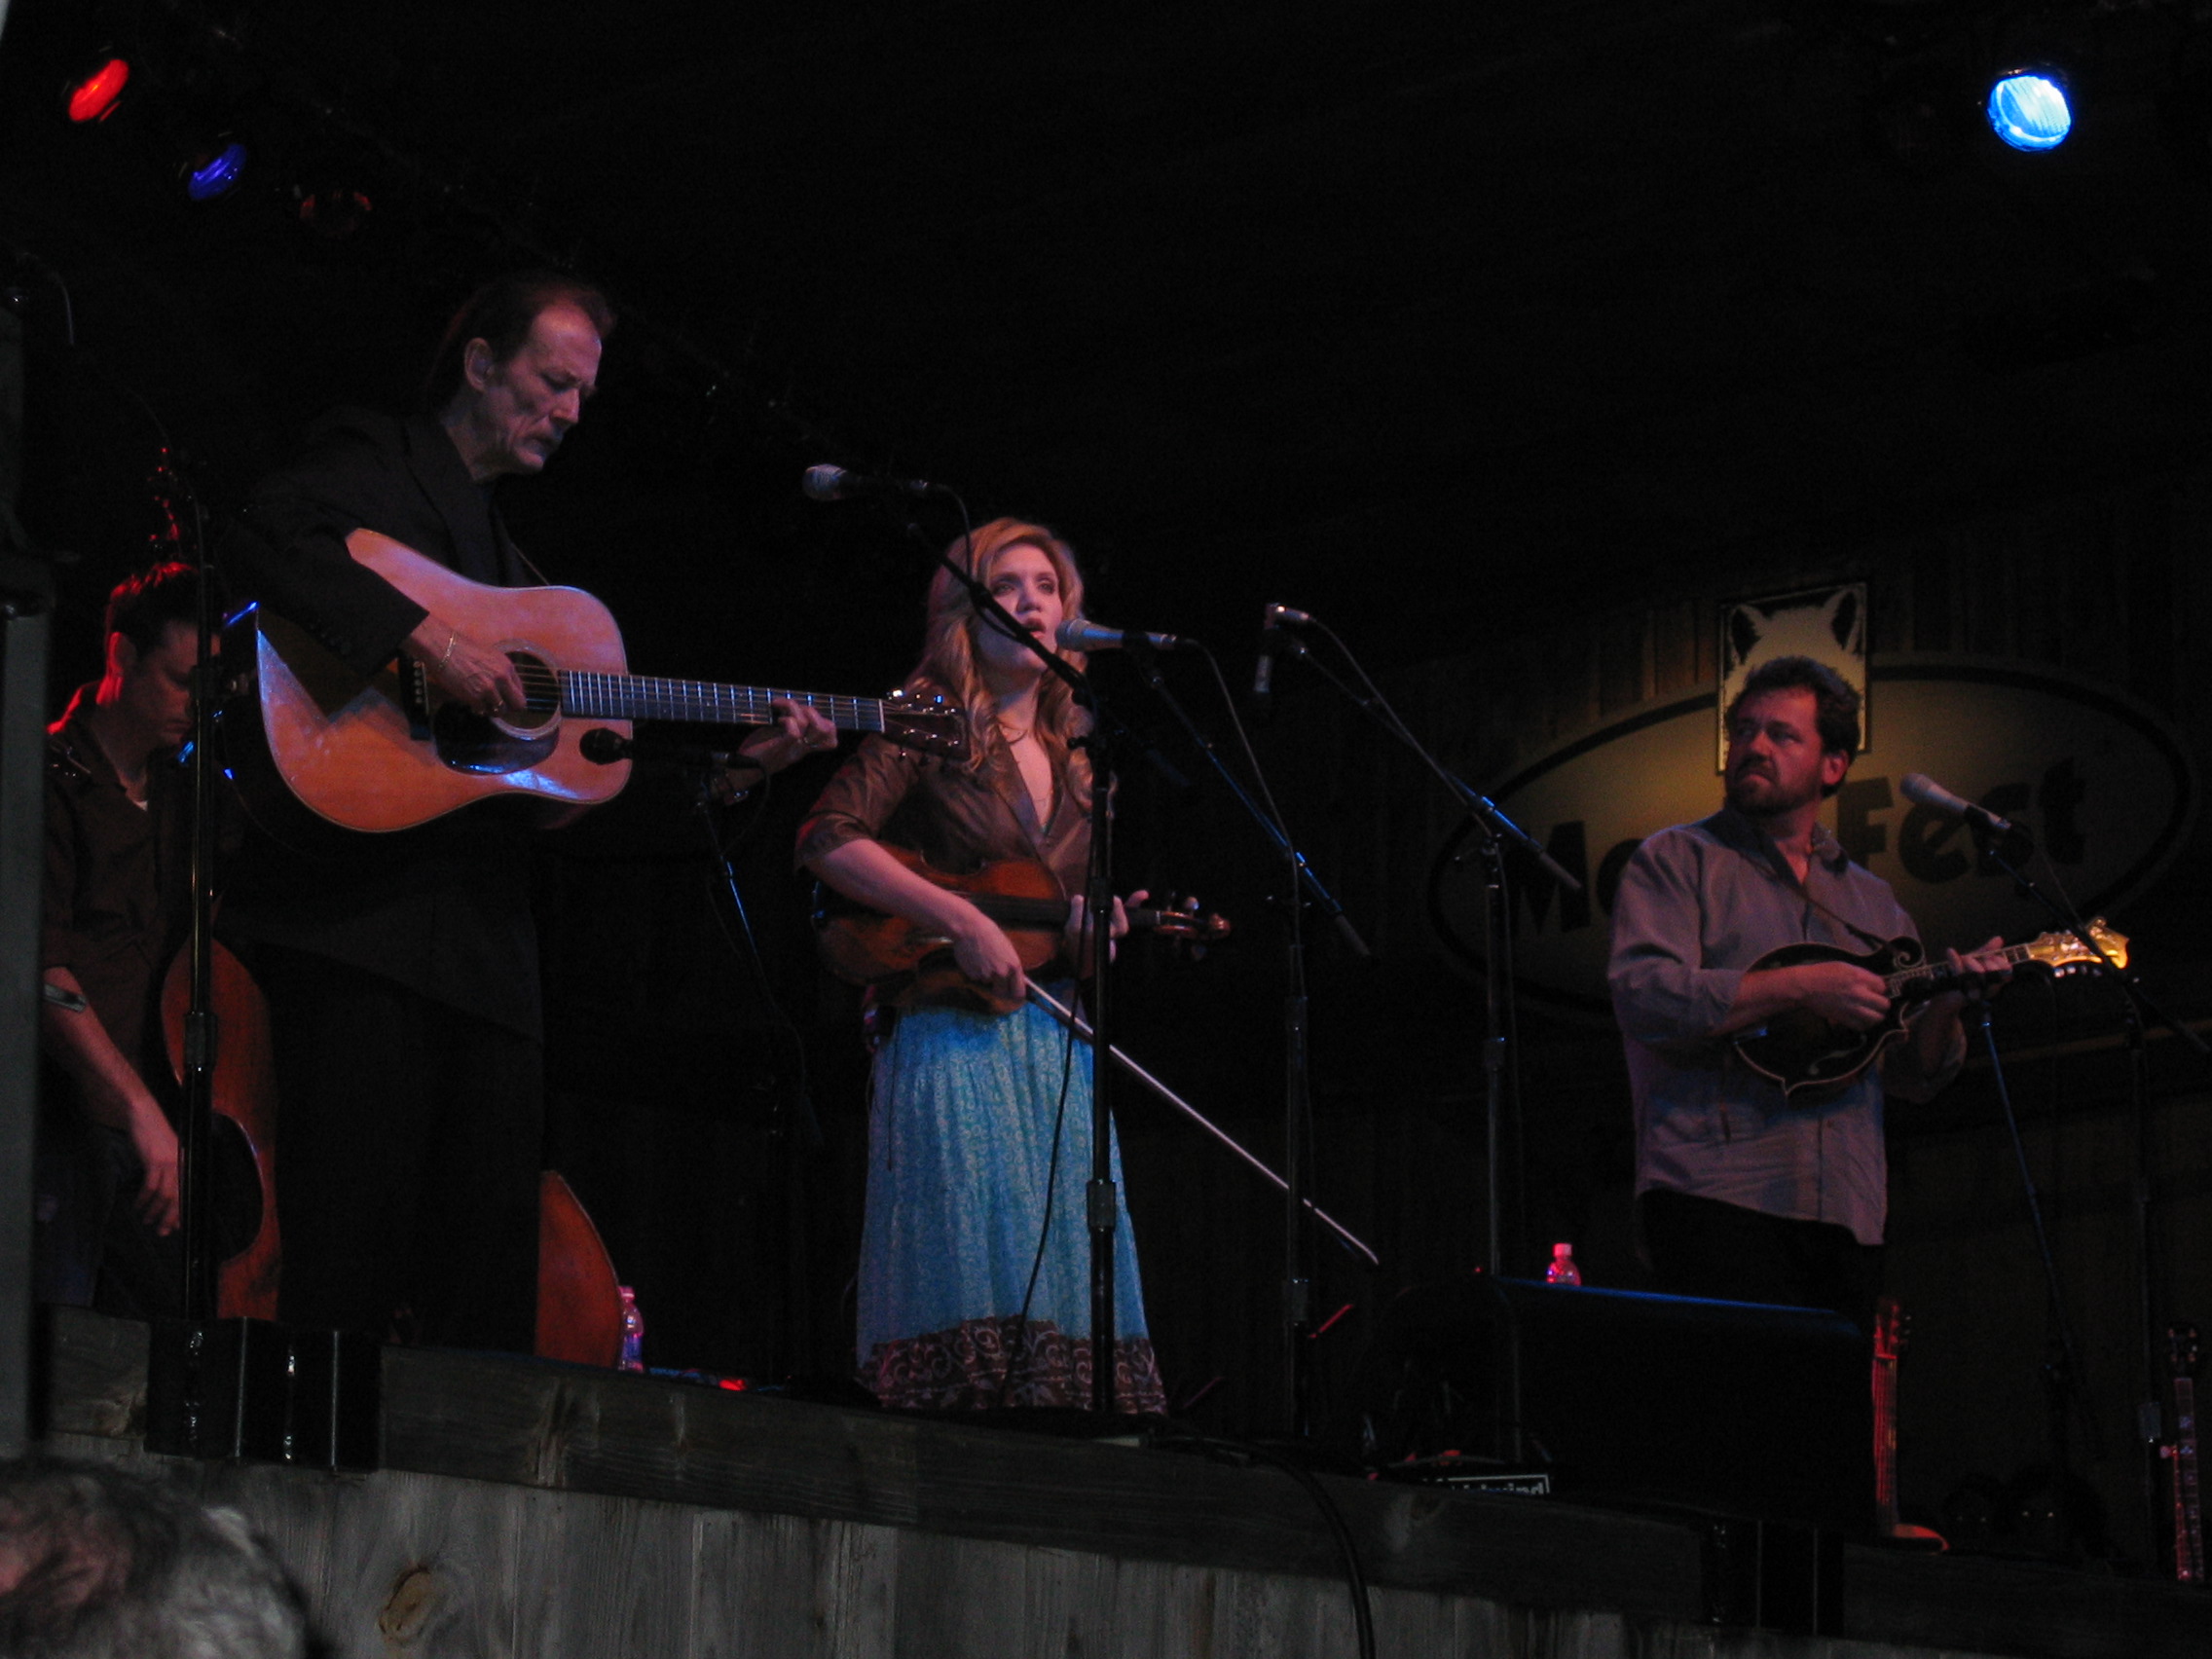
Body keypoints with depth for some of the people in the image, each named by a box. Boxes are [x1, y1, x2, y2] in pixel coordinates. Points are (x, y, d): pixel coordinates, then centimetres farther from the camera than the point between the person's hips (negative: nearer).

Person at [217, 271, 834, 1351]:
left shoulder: (507, 558, 29)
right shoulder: (372, 464, 6)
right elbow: (262, 544, -17)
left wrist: (738, 763, 16)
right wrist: (426, 636, -21)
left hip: (482, 928, 8)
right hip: (362, 906, -8)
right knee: (358, 1220, -12)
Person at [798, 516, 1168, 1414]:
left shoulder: (1073, 755, 19)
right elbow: (828, 840, -12)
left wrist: (1087, 927, 1)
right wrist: (961, 919, -18)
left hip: (1054, 1047, 7)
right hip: (951, 1035, -7)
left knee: (1071, 1269, 0)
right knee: (976, 1265, -16)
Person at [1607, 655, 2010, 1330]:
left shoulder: (1870, 900, 22)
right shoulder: (1678, 861, 8)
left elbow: (1911, 1076, 19)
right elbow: (1644, 997, -10)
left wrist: (1945, 1006, -2)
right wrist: (1801, 987, -15)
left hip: (1847, 1212, 5)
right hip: (1718, 1194, -5)